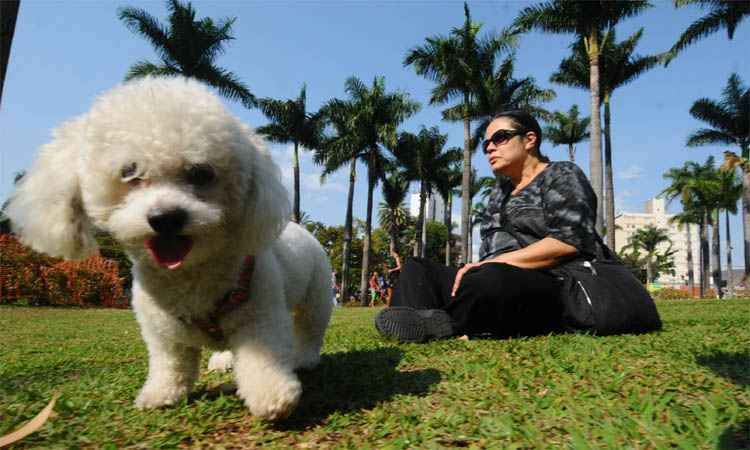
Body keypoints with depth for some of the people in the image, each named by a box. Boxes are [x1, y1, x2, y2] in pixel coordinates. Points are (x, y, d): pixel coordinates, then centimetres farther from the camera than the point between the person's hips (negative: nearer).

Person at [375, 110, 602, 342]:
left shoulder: (562, 175, 3)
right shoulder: (500, 191, 25)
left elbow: (568, 241, -14)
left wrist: (498, 262, -15)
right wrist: (476, 269, -3)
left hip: (551, 288, -8)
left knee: (493, 280, -40)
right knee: (416, 269, 0)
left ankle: (439, 324, -18)